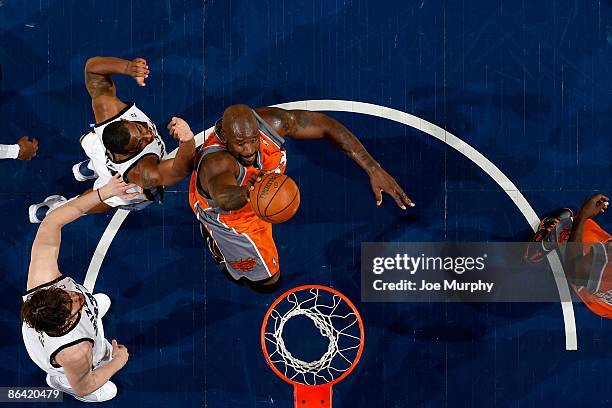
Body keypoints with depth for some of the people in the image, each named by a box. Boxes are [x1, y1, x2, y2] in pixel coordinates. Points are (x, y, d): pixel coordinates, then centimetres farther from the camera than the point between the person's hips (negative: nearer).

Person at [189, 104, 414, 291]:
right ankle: (221, 249, 35)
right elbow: (223, 197, -73)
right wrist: (245, 194, -99)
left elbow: (325, 125, -27)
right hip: (228, 215, -5)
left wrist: (374, 170, -33)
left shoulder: (271, 122, -37)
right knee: (267, 281, 11)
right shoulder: (216, 161, -51)